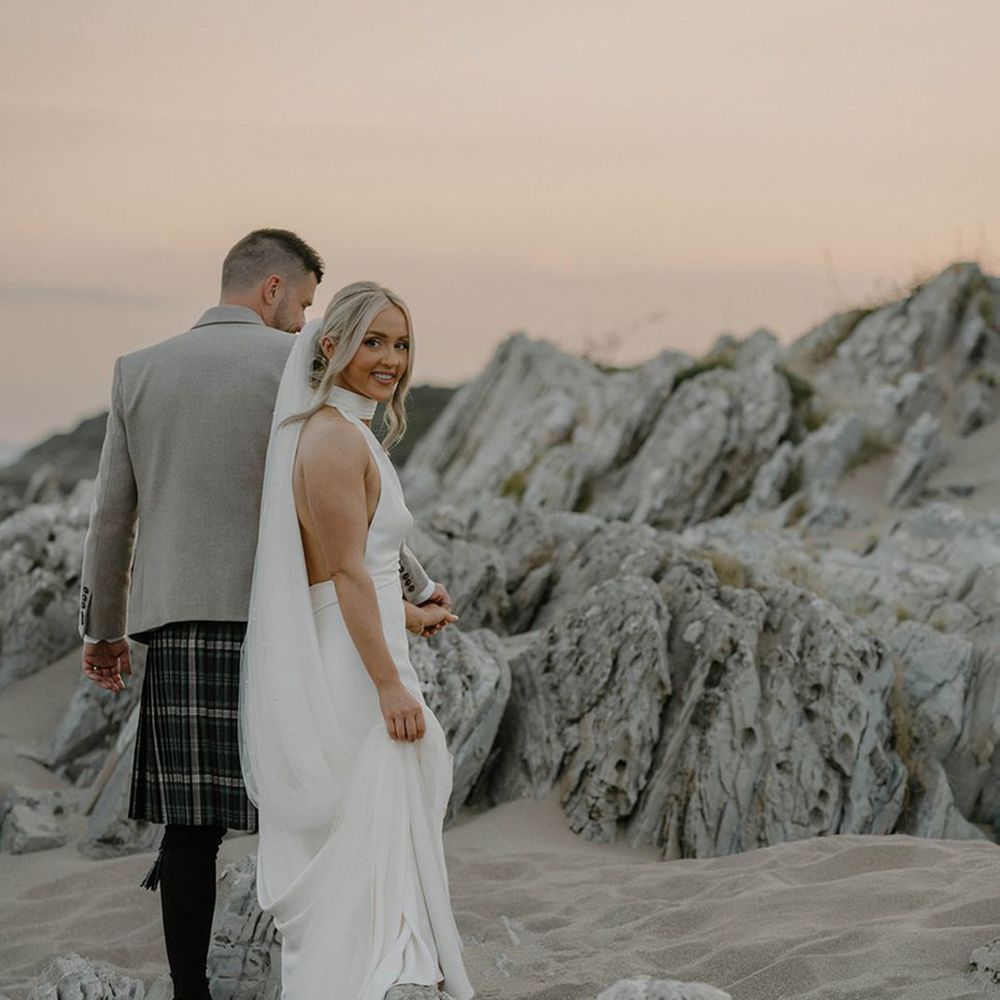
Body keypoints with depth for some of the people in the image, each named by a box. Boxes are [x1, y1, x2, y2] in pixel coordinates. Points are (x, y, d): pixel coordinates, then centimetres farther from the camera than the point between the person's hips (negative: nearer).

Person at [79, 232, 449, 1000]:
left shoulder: (139, 372, 10)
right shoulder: (296, 363, -2)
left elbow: (112, 515, 12)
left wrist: (102, 628, 21)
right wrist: (416, 586, 8)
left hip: (173, 622, 4)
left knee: (193, 821, 6)